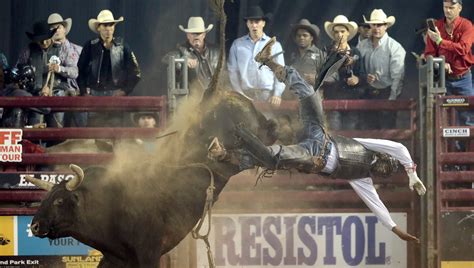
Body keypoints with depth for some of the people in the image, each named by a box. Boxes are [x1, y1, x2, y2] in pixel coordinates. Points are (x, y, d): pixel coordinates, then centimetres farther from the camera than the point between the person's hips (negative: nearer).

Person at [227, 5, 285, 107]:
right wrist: (239, 93, -3)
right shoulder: (237, 44, 11)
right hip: (245, 93, 0)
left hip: (267, 94, 0)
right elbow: (232, 70, 7)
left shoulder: (275, 45, 9)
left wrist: (277, 94, -5)